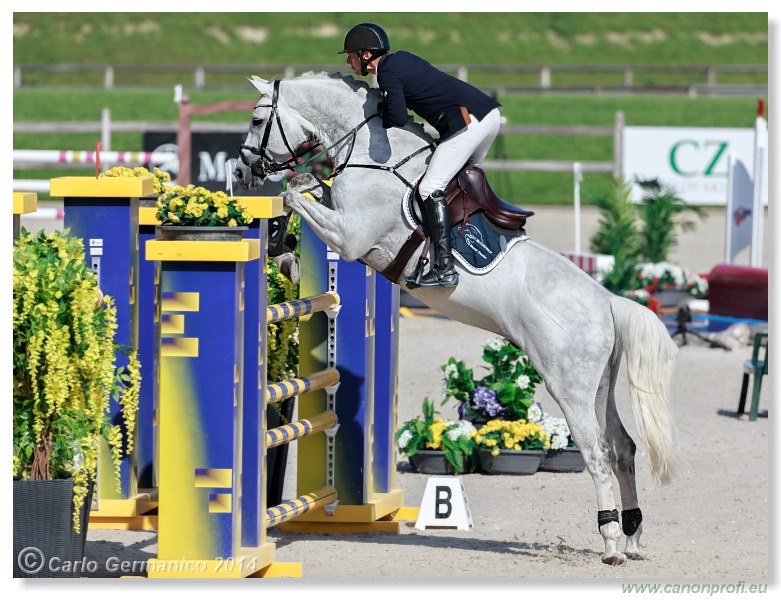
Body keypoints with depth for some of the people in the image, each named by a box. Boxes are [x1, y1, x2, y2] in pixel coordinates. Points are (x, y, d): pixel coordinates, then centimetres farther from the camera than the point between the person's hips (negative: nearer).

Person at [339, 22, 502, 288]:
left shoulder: (387, 73, -8)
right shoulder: (402, 58, 20)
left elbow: (399, 118, -21)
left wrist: (381, 108, 1)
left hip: (469, 122, -10)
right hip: (490, 113, 10)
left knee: (431, 188, -10)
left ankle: (444, 267, -18)